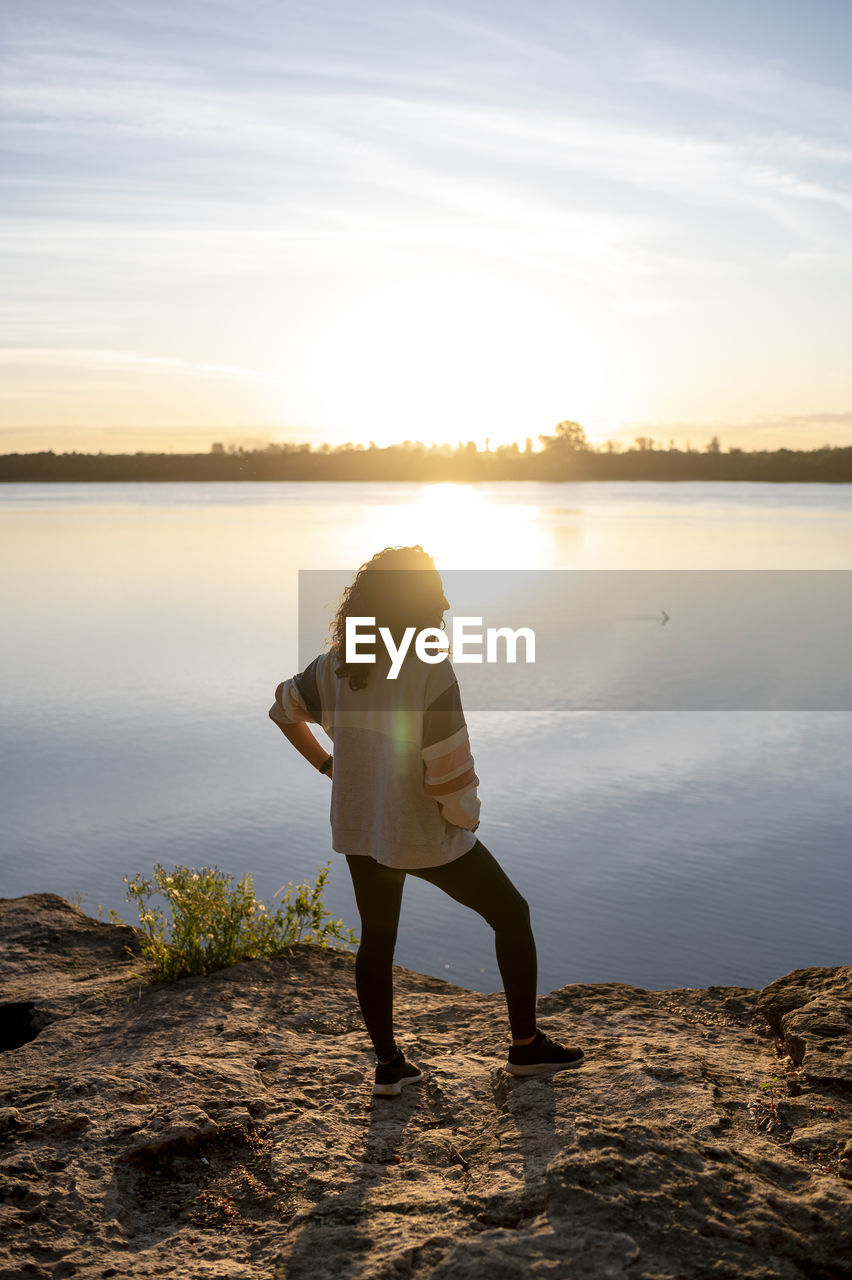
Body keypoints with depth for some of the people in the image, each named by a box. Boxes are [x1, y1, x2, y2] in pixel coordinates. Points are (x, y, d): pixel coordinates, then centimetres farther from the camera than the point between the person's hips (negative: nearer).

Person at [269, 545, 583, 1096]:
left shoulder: (337, 667, -4)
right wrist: (466, 818, -5)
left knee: (377, 941, 20)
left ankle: (389, 1065, 30)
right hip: (425, 837, -5)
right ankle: (526, 1045, 23)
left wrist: (327, 765, 16)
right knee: (511, 915, 14)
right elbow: (451, 772, -24)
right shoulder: (431, 672, -24)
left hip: (358, 830, 6)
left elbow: (283, 707, 13)